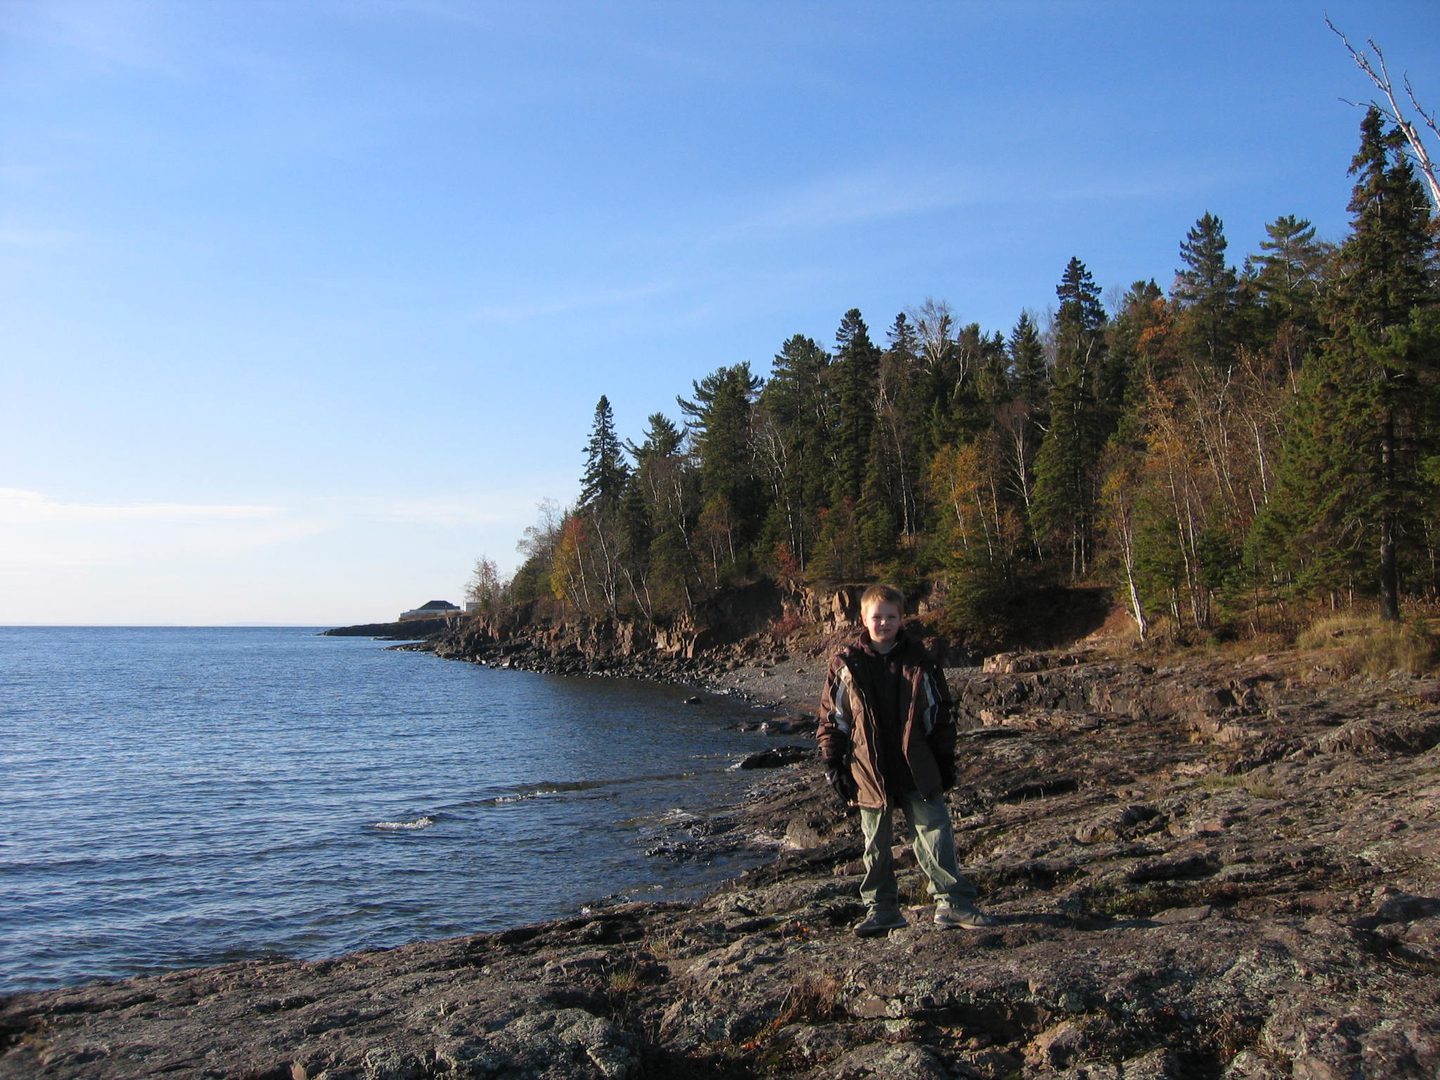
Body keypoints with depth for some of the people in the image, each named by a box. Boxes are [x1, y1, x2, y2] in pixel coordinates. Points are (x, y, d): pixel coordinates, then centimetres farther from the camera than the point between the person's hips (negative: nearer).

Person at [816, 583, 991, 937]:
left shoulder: (919, 661, 2)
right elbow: (831, 719, 3)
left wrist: (946, 761, 8)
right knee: (876, 845, 11)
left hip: (918, 768, 0)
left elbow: (940, 714, 9)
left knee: (935, 834, 0)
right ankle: (881, 908, 22)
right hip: (869, 771, 0)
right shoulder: (846, 665, -1)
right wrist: (833, 764, 0)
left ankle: (953, 901, 12)